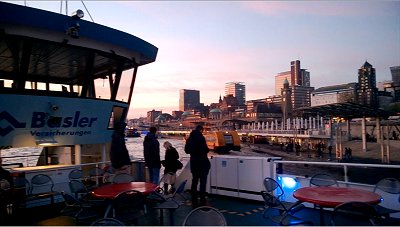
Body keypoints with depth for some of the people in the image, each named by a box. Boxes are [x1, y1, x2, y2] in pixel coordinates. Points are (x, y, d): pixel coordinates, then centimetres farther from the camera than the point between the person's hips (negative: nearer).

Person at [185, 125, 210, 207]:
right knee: (203, 182, 1)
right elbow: (205, 150, -22)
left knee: (194, 181, 14)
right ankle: (202, 202, 4)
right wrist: (208, 150, -1)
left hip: (194, 162, 7)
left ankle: (194, 201, 20)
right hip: (202, 162, -7)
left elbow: (187, 150, 11)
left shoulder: (190, 138, 7)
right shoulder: (201, 137, -16)